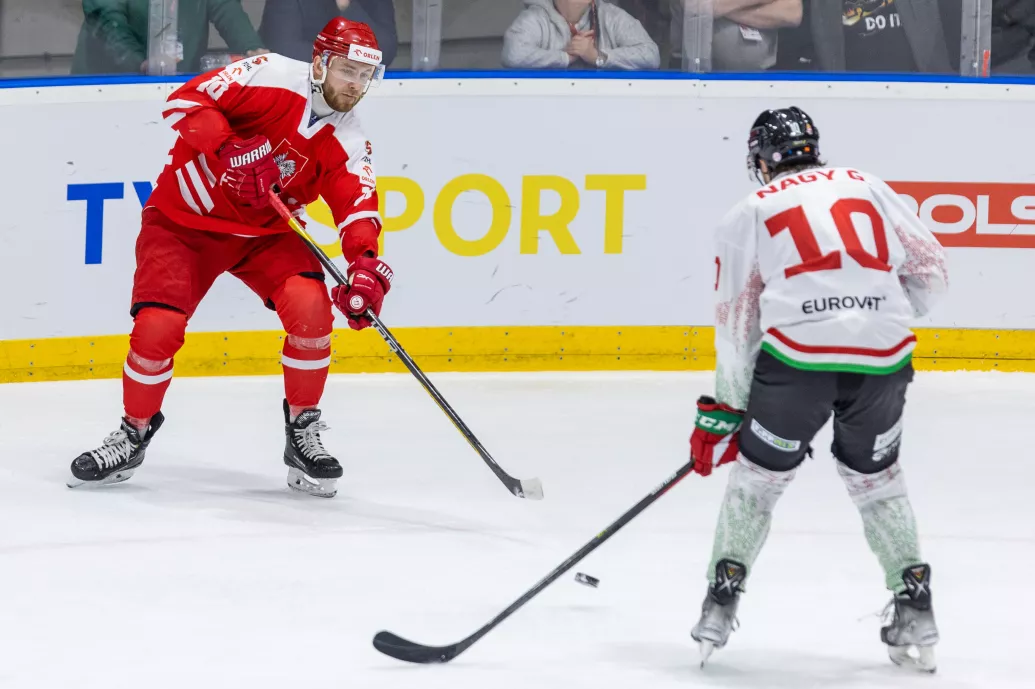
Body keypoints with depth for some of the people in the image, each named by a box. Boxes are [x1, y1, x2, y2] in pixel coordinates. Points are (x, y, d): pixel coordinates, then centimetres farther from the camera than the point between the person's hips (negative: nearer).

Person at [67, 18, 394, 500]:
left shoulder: (348, 146, -7)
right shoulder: (270, 77, -20)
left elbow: (358, 208, -15)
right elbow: (187, 100, -24)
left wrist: (366, 265, -33)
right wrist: (228, 148, -37)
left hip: (265, 231, 3)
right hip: (184, 219, -3)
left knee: (311, 305, -21)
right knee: (157, 326, -17)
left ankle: (302, 433, -4)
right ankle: (135, 432, 10)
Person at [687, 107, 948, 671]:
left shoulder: (749, 214, 15)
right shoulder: (868, 187, 21)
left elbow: (736, 321, 13)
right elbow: (930, 272, 19)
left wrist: (724, 411, 19)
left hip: (796, 355, -2)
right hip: (883, 357, 2)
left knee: (757, 472, 18)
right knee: (876, 477, 23)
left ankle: (721, 603, 16)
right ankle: (915, 611, 17)